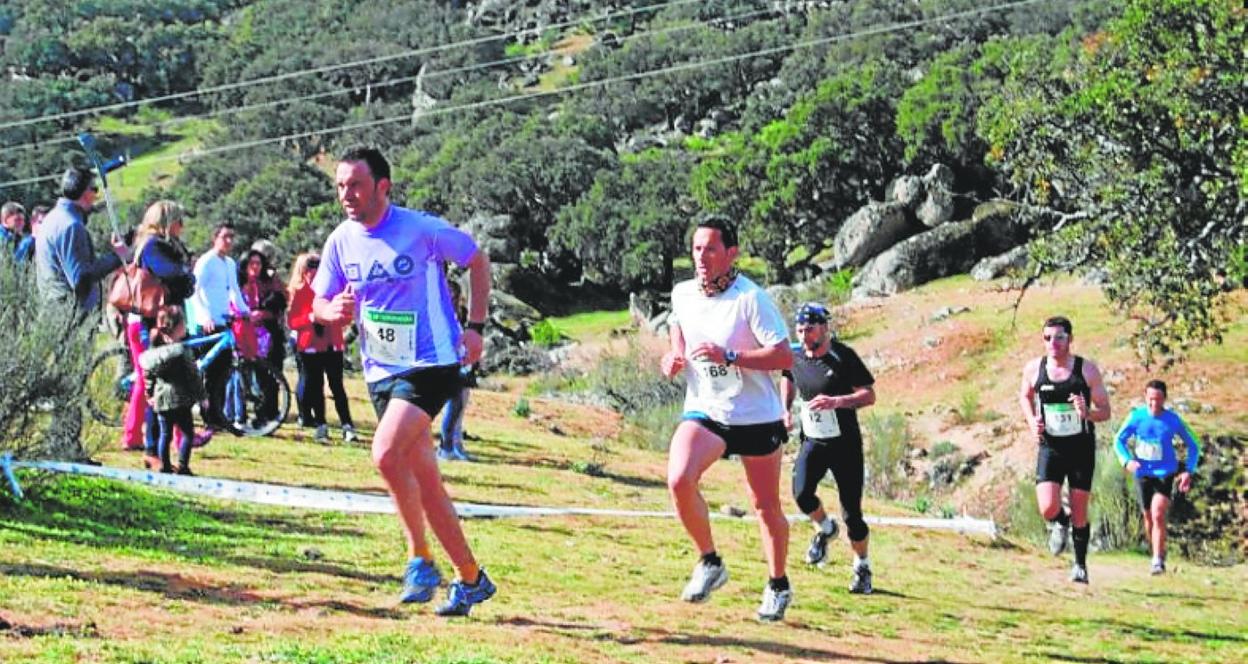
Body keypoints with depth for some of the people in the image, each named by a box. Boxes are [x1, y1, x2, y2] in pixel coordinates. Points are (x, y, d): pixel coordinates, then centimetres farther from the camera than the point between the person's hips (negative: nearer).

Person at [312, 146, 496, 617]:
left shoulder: (423, 229, -12)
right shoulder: (341, 241, 1)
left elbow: (477, 261, 2)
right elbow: (319, 305, 9)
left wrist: (475, 327, -3)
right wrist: (334, 310, -15)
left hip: (431, 363, -6)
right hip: (380, 371, 6)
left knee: (386, 454, -25)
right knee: (425, 482, 8)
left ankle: (420, 558, -8)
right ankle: (471, 578, 20)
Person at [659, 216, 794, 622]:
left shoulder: (751, 298, -16)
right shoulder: (681, 295, 1)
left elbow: (784, 357, -20)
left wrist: (729, 357, -29)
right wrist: (673, 357, 0)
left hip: (756, 417, -3)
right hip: (703, 411, 3)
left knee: (766, 507, 8)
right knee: (679, 480, -24)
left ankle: (778, 586, 32)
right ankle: (709, 563, -3)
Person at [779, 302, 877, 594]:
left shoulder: (843, 357, -15)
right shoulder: (795, 357, 0)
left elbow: (869, 395, -15)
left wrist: (836, 401, -31)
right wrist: (786, 410, 8)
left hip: (846, 444, -3)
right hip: (812, 442, 3)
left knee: (851, 512, -1)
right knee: (801, 493, -22)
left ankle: (862, 568, 22)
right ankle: (825, 529, 11)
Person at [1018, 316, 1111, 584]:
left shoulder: (1087, 369, -9)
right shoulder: (1034, 368, -4)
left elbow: (1105, 412, -4)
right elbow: (1025, 396, 17)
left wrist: (1088, 413, -26)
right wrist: (1031, 420, -2)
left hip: (1082, 448, -1)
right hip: (1050, 448, 1)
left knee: (1080, 513, 4)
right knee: (1048, 509, -16)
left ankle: (1080, 565, 26)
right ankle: (1060, 524, 22)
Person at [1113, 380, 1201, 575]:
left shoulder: (1173, 420, -9)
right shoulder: (1136, 416, -8)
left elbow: (1193, 445, 3)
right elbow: (1119, 440, 1)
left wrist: (1189, 471, -8)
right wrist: (1127, 460, -19)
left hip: (1165, 474, -2)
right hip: (1142, 474, 2)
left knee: (1158, 515, -18)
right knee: (1148, 517, 11)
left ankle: (1158, 560, -15)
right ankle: (1158, 553, 33)